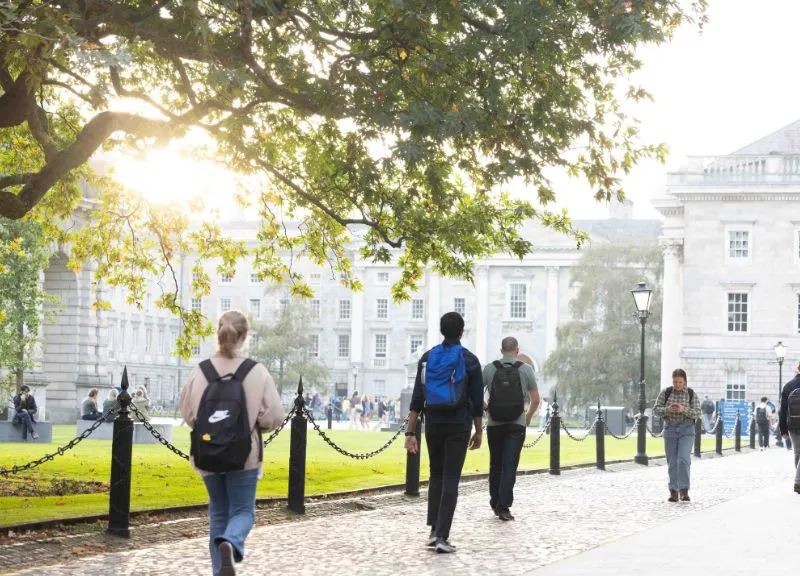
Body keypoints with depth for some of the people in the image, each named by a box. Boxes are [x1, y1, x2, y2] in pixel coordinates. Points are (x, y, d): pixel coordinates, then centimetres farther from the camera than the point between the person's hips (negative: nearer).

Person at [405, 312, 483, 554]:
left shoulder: (427, 358, 3)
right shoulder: (469, 360, -4)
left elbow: (417, 399, 0)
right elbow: (477, 400, -3)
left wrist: (410, 432, 1)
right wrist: (479, 431, 7)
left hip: (433, 424, 3)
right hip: (458, 425, -3)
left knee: (436, 474, 18)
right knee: (451, 479, -2)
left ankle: (434, 530, 12)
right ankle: (441, 536, -9)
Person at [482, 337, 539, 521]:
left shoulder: (489, 369, 0)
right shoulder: (526, 369, -2)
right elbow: (535, 399, 2)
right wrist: (529, 416, 20)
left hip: (494, 424, 2)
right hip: (516, 425, -2)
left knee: (495, 465, 14)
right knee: (510, 466, -3)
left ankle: (495, 502, 23)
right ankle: (503, 506, -10)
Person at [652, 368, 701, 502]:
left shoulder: (691, 394, -2)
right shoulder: (665, 393, 1)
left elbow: (697, 413, -7)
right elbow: (656, 410, -1)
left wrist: (684, 409, -24)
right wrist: (668, 409, -20)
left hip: (686, 429, -2)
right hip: (670, 429, 2)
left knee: (684, 458, -16)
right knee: (672, 461, 4)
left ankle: (684, 490, -14)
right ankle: (674, 492, 10)